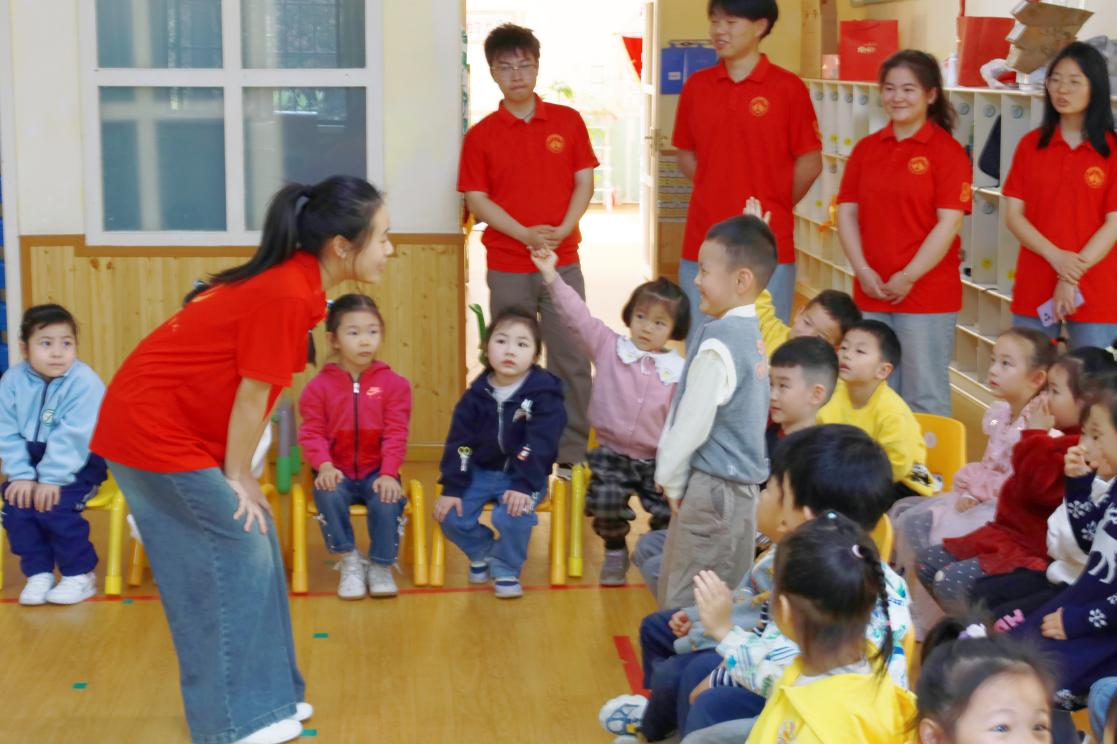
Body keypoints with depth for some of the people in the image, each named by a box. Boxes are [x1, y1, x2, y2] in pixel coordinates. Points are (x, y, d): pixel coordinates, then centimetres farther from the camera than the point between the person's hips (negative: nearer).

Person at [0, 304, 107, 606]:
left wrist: (52, 479, -26)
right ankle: (38, 572, -1)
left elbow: (72, 439, -24)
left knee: (52, 506, -24)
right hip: (32, 460, 5)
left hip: (78, 464, -5)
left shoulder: (84, 382, -20)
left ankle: (80, 575, -5)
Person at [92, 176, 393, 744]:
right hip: (154, 431, -10)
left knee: (253, 545, 13)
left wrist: (239, 478, 7)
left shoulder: (294, 281, 4)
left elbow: (255, 392, 7)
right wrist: (238, 478, -6)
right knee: (234, 559, -4)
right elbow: (252, 395, -18)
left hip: (173, 425, 10)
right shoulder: (287, 296, -25)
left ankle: (264, 698, 22)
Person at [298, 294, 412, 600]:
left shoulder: (393, 383, -1)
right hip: (337, 472, 0)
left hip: (376, 472, 0)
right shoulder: (320, 386, -1)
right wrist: (324, 465, -22)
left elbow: (396, 434, -6)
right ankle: (349, 561, -9)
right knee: (328, 496, -33)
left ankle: (381, 565, -3)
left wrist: (389, 473, -19)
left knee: (387, 501, -30)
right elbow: (312, 433, -4)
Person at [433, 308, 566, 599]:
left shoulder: (544, 393, -13)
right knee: (451, 517, -13)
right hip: (481, 471, 4)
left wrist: (524, 486, -27)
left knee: (511, 516, -30)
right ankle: (483, 552, 18)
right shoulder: (477, 395, -2)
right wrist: (452, 488, -8)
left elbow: (540, 445, -18)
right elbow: (459, 442, 0)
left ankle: (506, 569, -1)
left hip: (525, 476, -4)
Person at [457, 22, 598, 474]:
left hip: (563, 263, 1)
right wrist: (525, 234, -14)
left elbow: (584, 182, 4)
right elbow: (476, 199, -2)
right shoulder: (480, 135, 1)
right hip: (507, 269, -1)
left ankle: (572, 453, 12)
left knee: (572, 360, 2)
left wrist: (562, 230, -12)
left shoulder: (568, 122, 4)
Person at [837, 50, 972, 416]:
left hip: (928, 295, -5)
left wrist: (908, 277, -13)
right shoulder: (866, 149, 10)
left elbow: (950, 222, -11)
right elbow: (847, 212, 8)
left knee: (924, 398, 1)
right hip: (872, 293, 5)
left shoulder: (947, 151, -6)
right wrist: (862, 270, -5)